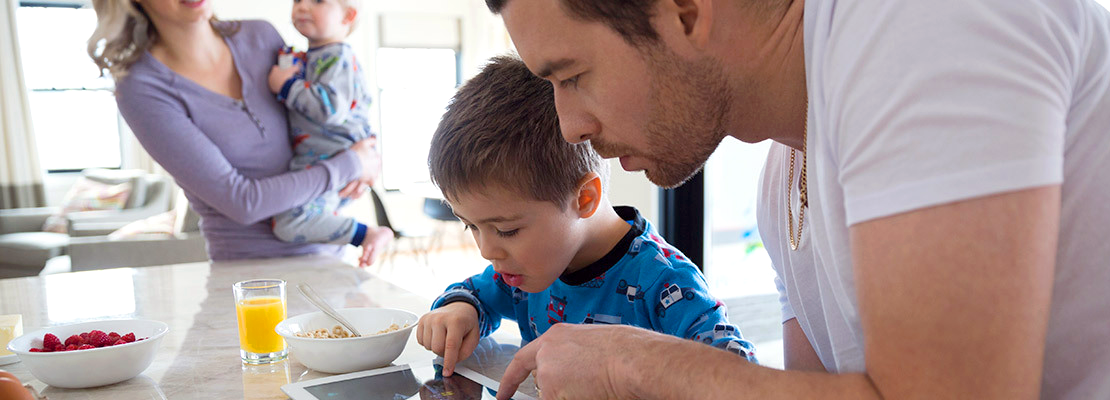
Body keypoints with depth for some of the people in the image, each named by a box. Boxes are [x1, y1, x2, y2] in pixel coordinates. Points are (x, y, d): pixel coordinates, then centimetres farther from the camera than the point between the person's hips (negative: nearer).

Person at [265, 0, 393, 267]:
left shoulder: (337, 56, -14)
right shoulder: (312, 57, 18)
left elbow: (332, 107, -28)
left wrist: (287, 86, -19)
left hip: (336, 162, -11)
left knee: (289, 222, -25)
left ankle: (367, 235, -19)